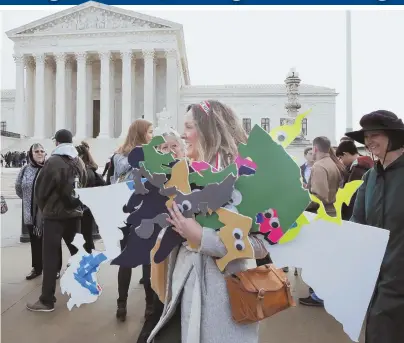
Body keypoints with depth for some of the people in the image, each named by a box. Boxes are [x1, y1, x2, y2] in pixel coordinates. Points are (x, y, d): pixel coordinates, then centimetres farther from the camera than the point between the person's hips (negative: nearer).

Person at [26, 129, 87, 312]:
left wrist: (44, 208, 11)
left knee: (51, 256, -1)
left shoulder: (53, 162, -12)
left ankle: (47, 301, 4)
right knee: (77, 251, 17)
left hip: (55, 215, -6)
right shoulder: (79, 162, 5)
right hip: (75, 213, 6)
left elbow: (40, 190, -6)